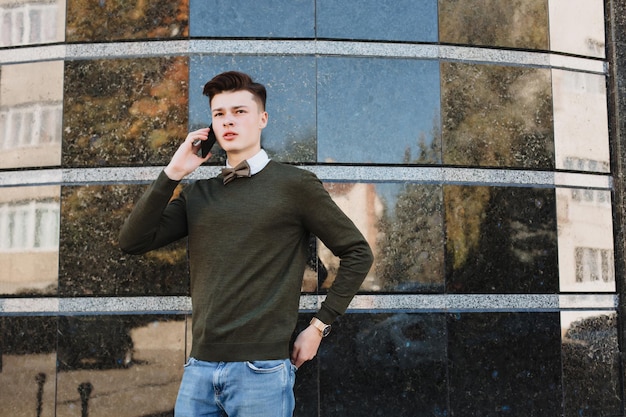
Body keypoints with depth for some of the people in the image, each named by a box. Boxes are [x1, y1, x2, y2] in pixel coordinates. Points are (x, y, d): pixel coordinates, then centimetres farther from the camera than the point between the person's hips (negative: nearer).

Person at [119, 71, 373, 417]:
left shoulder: (294, 184, -3)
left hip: (261, 369, -4)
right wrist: (172, 173, -3)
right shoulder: (198, 194, 11)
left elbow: (357, 253, 0)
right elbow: (132, 242, 3)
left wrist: (319, 325, -2)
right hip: (199, 367, 5)